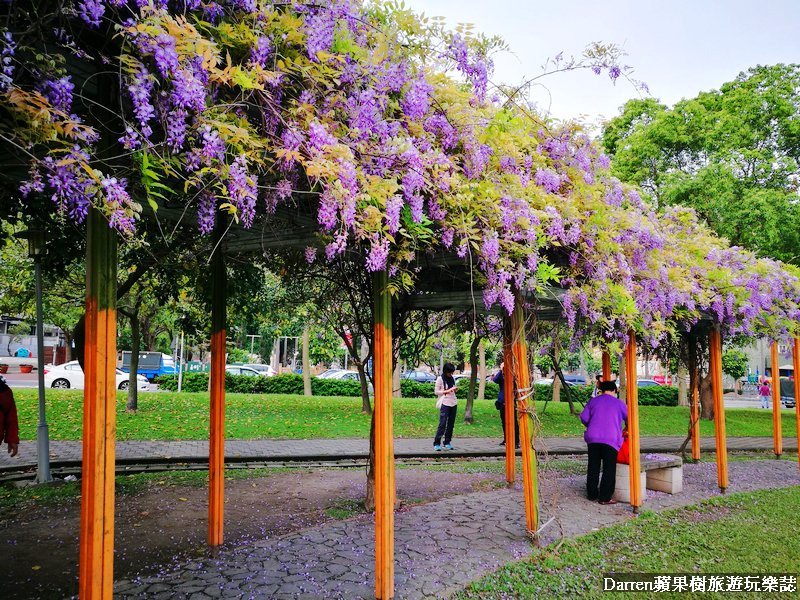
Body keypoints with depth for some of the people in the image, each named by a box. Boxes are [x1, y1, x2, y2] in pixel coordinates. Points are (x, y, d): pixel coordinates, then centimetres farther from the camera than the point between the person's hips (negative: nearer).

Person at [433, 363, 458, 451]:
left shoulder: (452, 378, 12)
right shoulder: (440, 379, -4)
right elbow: (436, 391, -6)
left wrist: (455, 389, -1)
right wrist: (447, 391, -16)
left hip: (453, 403, 6)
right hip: (445, 404, -6)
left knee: (451, 424, 6)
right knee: (442, 424, -11)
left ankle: (447, 443, 13)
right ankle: (437, 443, -7)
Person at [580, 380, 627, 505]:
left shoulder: (593, 401, 10)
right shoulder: (619, 403, 5)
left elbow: (584, 418, 6)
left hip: (593, 438, 3)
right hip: (611, 439, -3)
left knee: (593, 467, 13)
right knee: (609, 469, 2)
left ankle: (592, 494, 19)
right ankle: (604, 497, 1)